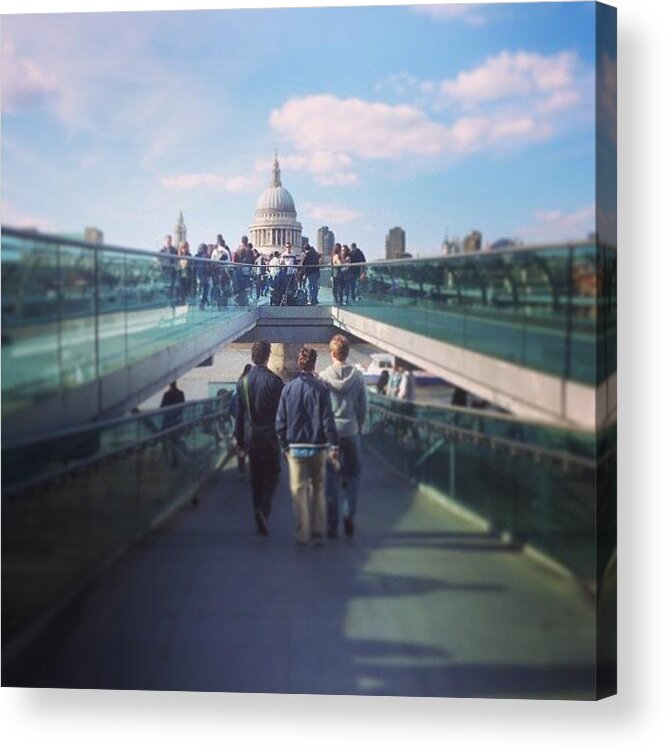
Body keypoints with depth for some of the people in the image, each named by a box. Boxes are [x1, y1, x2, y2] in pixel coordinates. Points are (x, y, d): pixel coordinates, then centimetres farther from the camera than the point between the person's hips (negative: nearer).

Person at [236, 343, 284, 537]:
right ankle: (263, 511, -15)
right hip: (270, 437, -3)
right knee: (272, 476, 4)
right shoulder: (275, 381, -10)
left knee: (256, 477, 13)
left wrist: (239, 440, 12)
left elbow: (239, 413, 5)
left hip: (251, 437, 3)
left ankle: (259, 511, 17)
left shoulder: (243, 381, 1)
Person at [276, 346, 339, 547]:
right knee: (318, 489, 13)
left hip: (295, 447, 1)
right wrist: (334, 444, -4)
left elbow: (280, 420, 3)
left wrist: (284, 445, 13)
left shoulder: (288, 388, 0)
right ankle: (318, 532, 14)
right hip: (317, 446, -1)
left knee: (299, 490, 5)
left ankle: (302, 535, 2)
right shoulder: (320, 387, -6)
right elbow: (328, 419, -8)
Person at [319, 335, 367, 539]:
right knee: (353, 475, 14)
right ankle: (348, 514, -2)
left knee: (332, 478, 6)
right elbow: (363, 407, 2)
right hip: (351, 431, 1)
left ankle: (332, 525, 8)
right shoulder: (358, 375, -2)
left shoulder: (324, 376, -6)